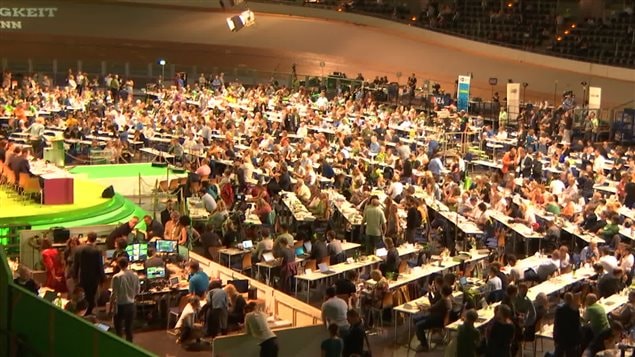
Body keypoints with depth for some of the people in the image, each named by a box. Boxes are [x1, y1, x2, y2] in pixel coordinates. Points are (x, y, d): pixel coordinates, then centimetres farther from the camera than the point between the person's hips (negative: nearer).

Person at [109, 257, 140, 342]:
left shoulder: (117, 277, -16)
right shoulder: (135, 275, -1)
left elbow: (114, 294, -14)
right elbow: (138, 291, 8)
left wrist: (111, 307, -4)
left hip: (120, 306, -4)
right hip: (131, 305, 5)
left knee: (118, 329, 8)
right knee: (129, 328, 14)